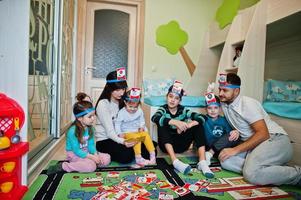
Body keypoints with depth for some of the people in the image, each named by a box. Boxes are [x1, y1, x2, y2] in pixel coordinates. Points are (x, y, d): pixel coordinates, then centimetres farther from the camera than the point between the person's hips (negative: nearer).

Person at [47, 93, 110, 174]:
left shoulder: (90, 128, -3)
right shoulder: (73, 131, -24)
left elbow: (91, 144, 0)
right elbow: (76, 151, -22)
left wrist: (95, 154, -18)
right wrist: (91, 156, -24)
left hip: (86, 152, 7)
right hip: (74, 154, -7)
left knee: (106, 158, -5)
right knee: (91, 166, -30)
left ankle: (78, 163, -2)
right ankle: (62, 166, -16)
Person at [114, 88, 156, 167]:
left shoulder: (139, 111, 1)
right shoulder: (122, 112, -10)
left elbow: (142, 120, 15)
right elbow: (117, 123, -7)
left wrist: (142, 127, -4)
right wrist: (120, 133, -18)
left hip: (138, 131, 4)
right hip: (127, 133, -4)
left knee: (146, 135, -22)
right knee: (136, 137, -32)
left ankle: (152, 155, -15)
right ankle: (138, 158, -29)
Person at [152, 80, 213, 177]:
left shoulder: (183, 110, -1)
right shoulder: (163, 109, -6)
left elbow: (201, 118, -14)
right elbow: (154, 118, -30)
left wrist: (187, 125, -32)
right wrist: (175, 122, -43)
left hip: (181, 144, 2)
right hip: (167, 145, -2)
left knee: (198, 125, -15)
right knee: (162, 125, -28)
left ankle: (202, 162, -26)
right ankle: (175, 161, -38)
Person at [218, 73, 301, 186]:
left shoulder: (247, 104, -13)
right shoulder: (224, 104, 9)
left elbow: (263, 134, -21)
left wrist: (235, 150, -24)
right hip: (253, 144, 8)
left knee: (251, 173, -33)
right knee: (225, 161, -17)